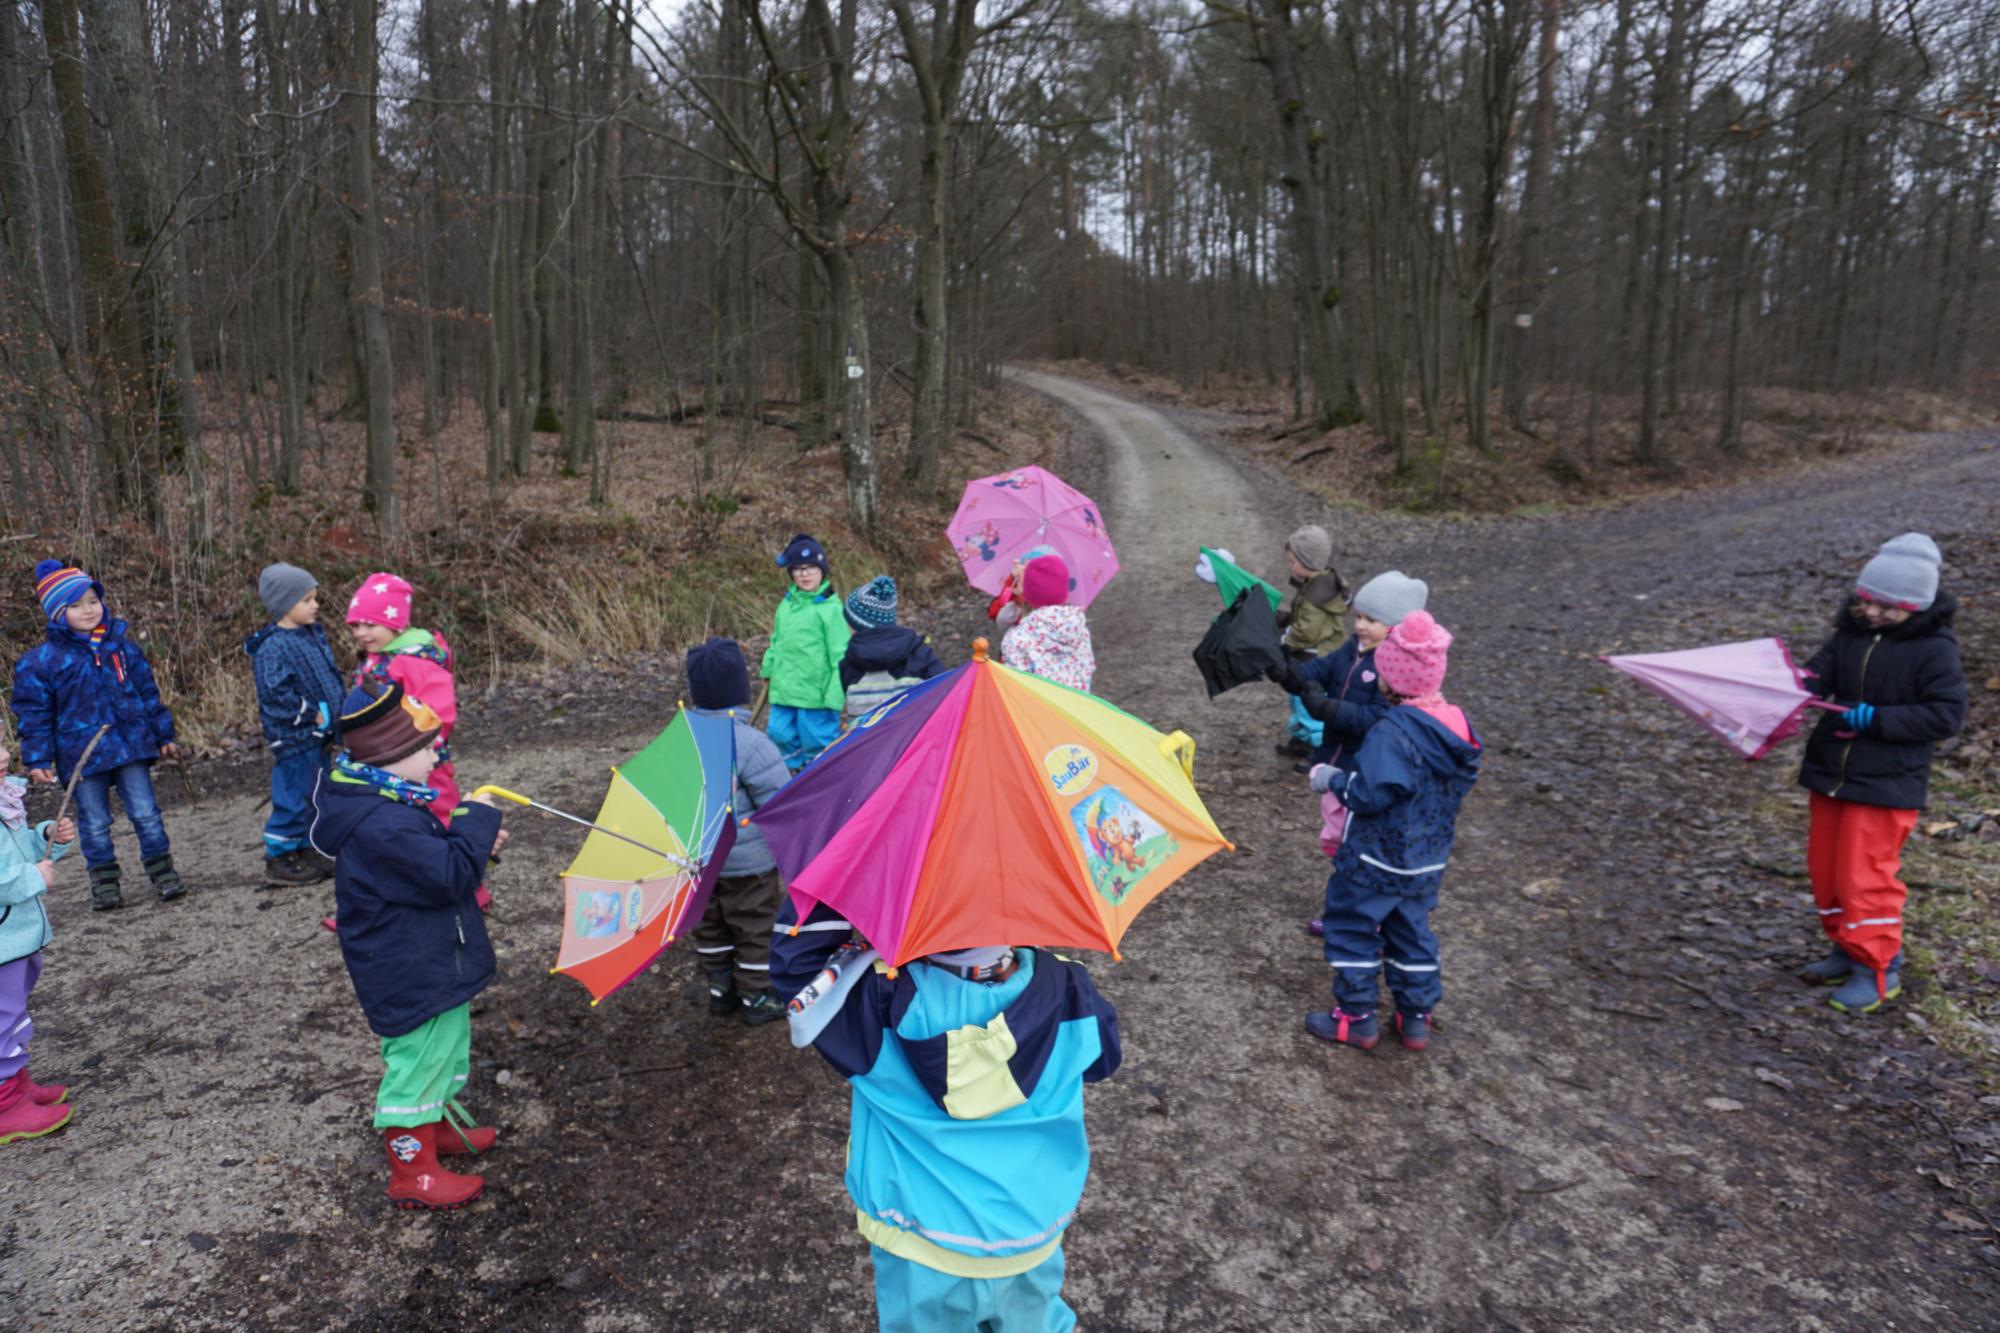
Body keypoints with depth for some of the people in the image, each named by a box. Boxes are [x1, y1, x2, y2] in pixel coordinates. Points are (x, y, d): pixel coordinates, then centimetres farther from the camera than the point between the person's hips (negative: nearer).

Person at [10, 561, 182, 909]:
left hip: (131, 746, 2)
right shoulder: (41, 660, -4)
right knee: (94, 822, 9)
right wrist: (38, 758, -4)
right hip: (81, 756, -1)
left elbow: (148, 693, 13)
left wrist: (163, 735, 15)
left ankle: (163, 872, 14)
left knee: (145, 813, 4)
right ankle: (104, 882, 21)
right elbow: (34, 714, -1)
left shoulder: (122, 646, 5)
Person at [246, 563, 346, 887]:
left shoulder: (314, 635, 10)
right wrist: (312, 714, -19)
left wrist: (341, 708, 12)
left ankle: (305, 853, 28)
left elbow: (331, 675, 21)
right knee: (294, 798, -1)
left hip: (318, 734, 9)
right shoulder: (274, 647, -17)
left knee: (314, 796, 16)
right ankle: (278, 861, 11)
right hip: (294, 738, -9)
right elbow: (275, 693, -23)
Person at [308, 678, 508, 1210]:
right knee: (418, 1060, 4)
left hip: (428, 961, 11)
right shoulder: (384, 825, -32)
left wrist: (474, 841, 2)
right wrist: (477, 820, -21)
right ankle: (412, 1173, 21)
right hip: (413, 976, -11)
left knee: (446, 1046, 28)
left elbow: (427, 855, 17)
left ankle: (438, 1126, 49)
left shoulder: (389, 801, 2)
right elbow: (452, 876, -30)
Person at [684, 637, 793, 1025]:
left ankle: (720, 991, 34)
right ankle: (756, 999, 21)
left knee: (710, 925, 21)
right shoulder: (750, 744, -25)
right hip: (748, 864, -6)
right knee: (756, 928, 10)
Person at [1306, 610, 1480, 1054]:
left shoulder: (1391, 732, -28)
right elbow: (1460, 785, 11)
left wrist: (1333, 779, -11)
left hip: (1376, 860, -7)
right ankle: (1416, 1017, 30)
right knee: (1411, 931, 22)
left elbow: (1368, 794, -29)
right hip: (1428, 862, 7)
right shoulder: (1458, 728, -2)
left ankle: (1356, 1017, 19)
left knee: (1352, 927, 10)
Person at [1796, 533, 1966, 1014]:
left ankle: (1876, 969, 15)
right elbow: (1817, 676, -3)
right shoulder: (1850, 633, 2)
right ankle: (1846, 948, 32)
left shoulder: (1934, 649, -12)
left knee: (1865, 875, -2)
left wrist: (1877, 719, -23)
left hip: (1887, 784, -6)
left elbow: (1946, 714, -14)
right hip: (1830, 773, 6)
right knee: (1825, 867, 14)